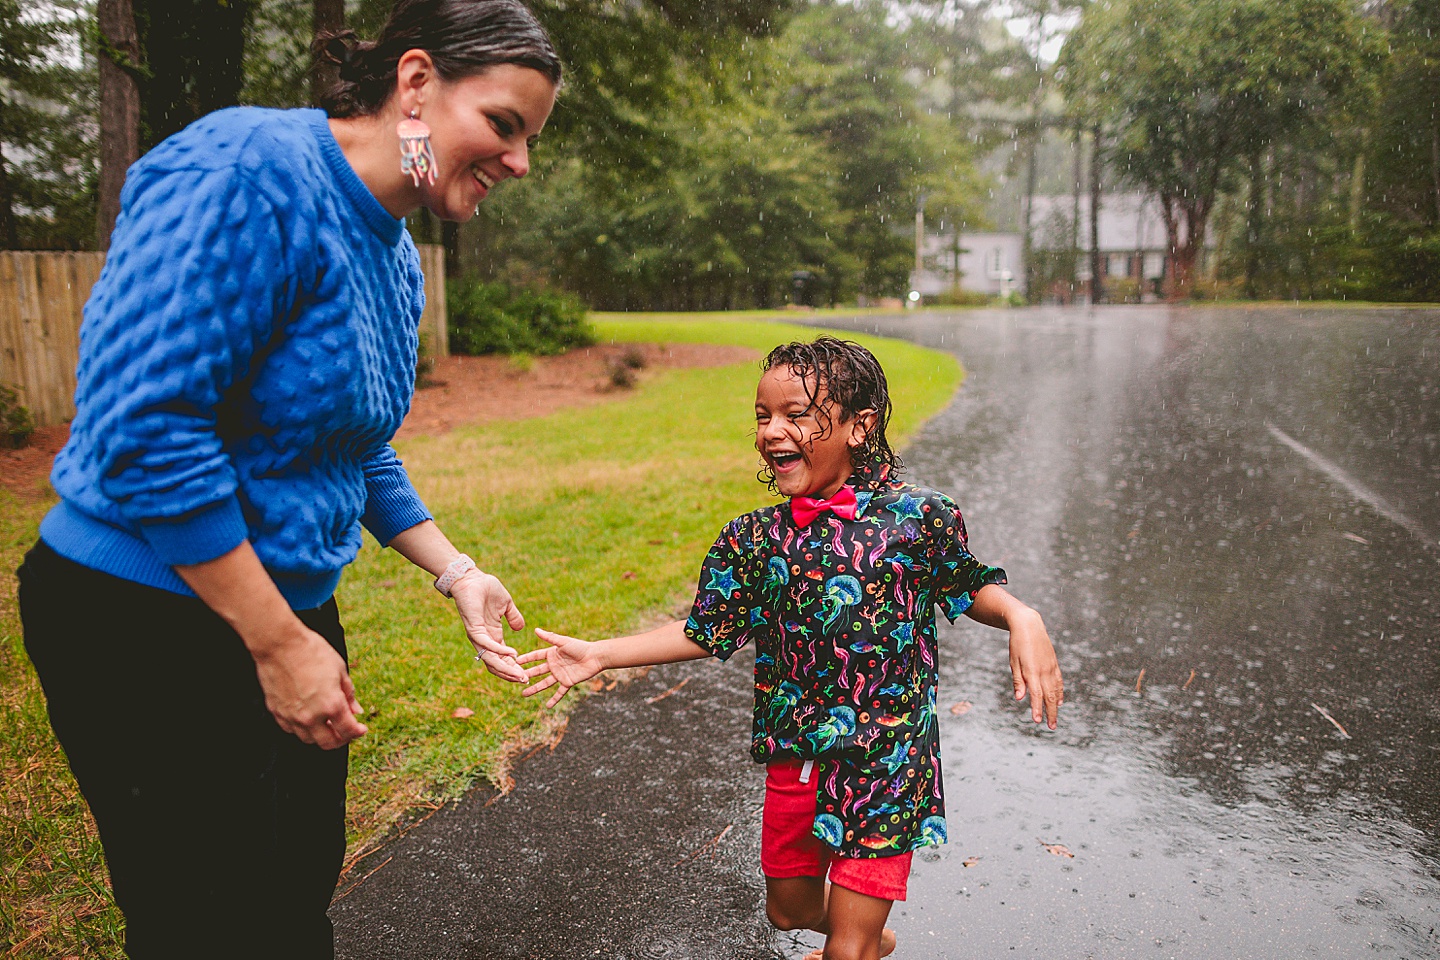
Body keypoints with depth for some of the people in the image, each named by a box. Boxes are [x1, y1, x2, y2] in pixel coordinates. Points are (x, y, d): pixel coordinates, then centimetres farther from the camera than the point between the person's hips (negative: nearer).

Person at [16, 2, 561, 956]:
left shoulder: (397, 257, 6)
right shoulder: (248, 172, -22)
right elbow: (146, 432, -27)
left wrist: (458, 574, 8)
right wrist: (281, 646, -21)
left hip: (291, 613, 8)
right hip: (148, 624, -8)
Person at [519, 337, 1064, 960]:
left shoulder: (917, 517, -12)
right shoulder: (754, 538, -3)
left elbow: (967, 587, 2)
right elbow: (704, 632, 4)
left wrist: (1020, 616, -20)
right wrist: (599, 655, 0)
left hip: (885, 768, -4)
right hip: (795, 762, 4)